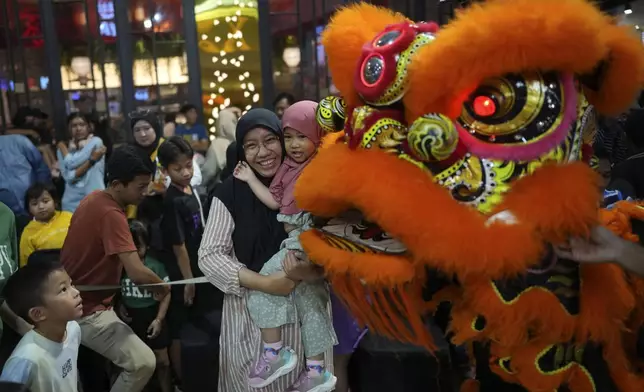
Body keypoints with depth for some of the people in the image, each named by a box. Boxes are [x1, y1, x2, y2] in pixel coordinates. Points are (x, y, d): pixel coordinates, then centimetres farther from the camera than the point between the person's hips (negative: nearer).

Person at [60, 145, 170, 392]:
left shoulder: (95, 199, 4)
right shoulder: (111, 214, -27)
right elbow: (137, 273, -35)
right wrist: (162, 286, -14)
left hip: (80, 300, 10)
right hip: (86, 310, -10)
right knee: (142, 362, -19)